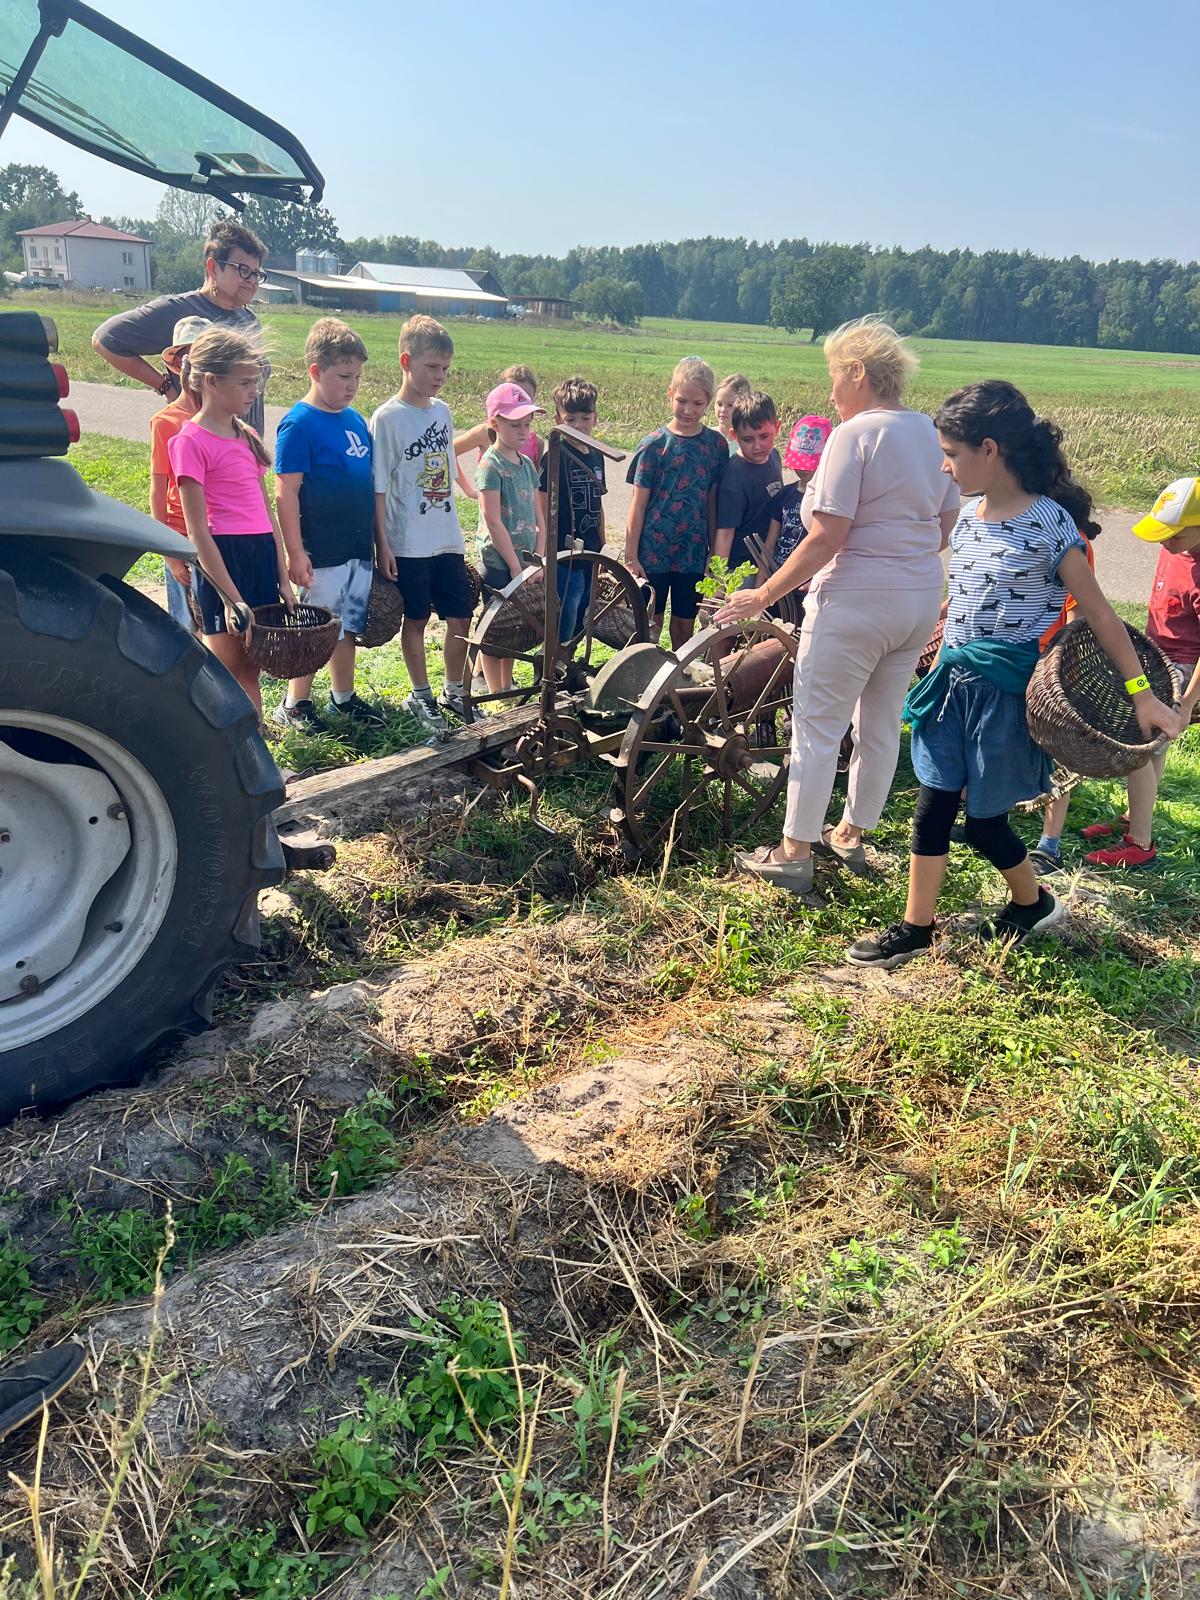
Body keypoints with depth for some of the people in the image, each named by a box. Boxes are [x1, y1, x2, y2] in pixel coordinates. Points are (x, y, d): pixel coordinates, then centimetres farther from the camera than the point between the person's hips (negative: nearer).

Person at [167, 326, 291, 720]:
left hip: (262, 555, 7)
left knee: (250, 670, 13)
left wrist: (282, 578, 10)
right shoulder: (191, 441, -9)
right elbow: (198, 531, -13)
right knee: (226, 672, 0)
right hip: (223, 559, -7)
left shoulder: (247, 435, 14)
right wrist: (231, 598, -16)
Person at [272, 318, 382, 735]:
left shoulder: (356, 420, 10)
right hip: (322, 553, -7)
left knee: (347, 626, 15)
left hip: (360, 548, 7)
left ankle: (343, 697, 28)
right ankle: (294, 704, 15)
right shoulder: (299, 423, -12)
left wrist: (377, 540, 17)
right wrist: (295, 553, -18)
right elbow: (286, 492, -15)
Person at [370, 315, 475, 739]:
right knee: (416, 619, 6)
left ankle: (453, 691, 25)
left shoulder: (442, 411, 8)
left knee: (461, 615, 8)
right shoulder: (387, 418, -10)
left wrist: (452, 529, 17)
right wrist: (382, 546, -13)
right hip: (408, 543, -6)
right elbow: (378, 489, -11)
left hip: (447, 540, 6)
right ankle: (421, 697, 20)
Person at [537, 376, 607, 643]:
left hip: (590, 556, 7)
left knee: (579, 626, 15)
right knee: (562, 630, -3)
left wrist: (602, 547, 19)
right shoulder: (555, 456, -11)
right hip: (564, 558, -7)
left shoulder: (596, 456, 11)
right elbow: (543, 507, -12)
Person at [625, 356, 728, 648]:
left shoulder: (715, 444, 3)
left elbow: (712, 502, 7)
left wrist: (714, 553, 8)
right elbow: (638, 504, -4)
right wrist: (631, 556, -6)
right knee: (650, 627, 4)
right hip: (653, 551, -2)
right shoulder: (654, 444, -5)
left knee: (685, 627, 11)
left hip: (693, 553, 2)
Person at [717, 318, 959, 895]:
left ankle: (794, 853, 8)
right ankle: (851, 833, 32)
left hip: (855, 602, -8)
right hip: (920, 599, 8)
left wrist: (763, 596, -16)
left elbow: (825, 538, -20)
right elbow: (944, 527, 16)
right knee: (882, 723, 16)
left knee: (818, 728, 1)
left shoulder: (853, 435, -14)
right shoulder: (929, 432, 10)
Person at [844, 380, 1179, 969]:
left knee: (983, 821, 5)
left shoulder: (1050, 523, -15)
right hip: (954, 683, 6)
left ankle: (1034, 902, 33)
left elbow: (1099, 615, -11)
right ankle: (915, 929, 17)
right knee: (932, 807, 6)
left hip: (1005, 693, -6)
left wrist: (1142, 695, -10)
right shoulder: (967, 517, 4)